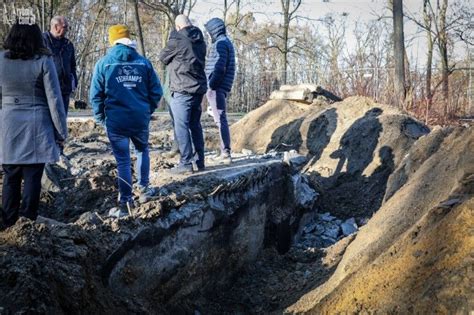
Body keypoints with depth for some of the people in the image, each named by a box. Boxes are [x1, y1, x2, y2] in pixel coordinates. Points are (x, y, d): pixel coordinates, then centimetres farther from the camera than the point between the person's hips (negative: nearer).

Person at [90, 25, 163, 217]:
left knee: (123, 161, 5)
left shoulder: (104, 63, -1)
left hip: (115, 121, -1)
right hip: (141, 119, 1)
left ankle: (125, 203, 6)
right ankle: (144, 189, 30)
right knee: (142, 150, 26)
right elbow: (156, 91, 2)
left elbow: (95, 95, -2)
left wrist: (100, 117, 11)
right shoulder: (143, 62, 2)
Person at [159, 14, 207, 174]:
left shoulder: (177, 40, -11)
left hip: (182, 90, -7)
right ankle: (200, 161, 18)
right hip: (199, 88, 7)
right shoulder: (200, 41, 10)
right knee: (195, 125, 15)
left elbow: (163, 57, 3)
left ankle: (185, 164, -5)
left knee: (181, 126, -4)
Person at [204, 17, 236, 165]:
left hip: (217, 88, -10)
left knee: (220, 120, -10)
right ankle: (224, 152, 17)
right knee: (220, 119, 13)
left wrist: (211, 86, -16)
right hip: (221, 88, 10)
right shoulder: (226, 42, 20)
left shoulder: (220, 43, -11)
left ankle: (226, 154, -12)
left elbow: (219, 68, -21)